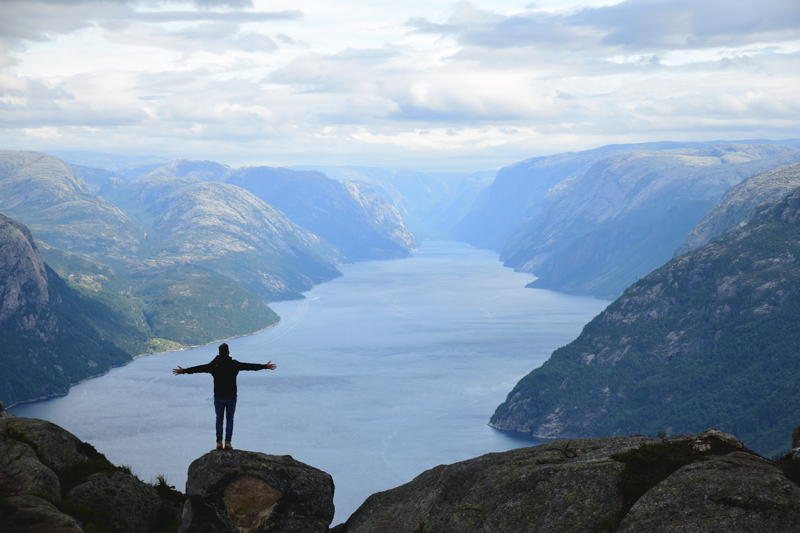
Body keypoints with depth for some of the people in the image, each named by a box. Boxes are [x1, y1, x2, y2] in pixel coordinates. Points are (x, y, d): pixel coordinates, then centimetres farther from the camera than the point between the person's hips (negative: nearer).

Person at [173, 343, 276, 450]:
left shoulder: (214, 365, -4)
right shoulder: (234, 364, -6)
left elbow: (199, 368, -2)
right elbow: (250, 366, -1)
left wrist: (183, 371, 7)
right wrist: (265, 366, 8)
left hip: (218, 397, 1)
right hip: (231, 397, -1)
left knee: (219, 419, 10)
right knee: (230, 419, 7)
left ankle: (219, 442, 6)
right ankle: (228, 442, 2)